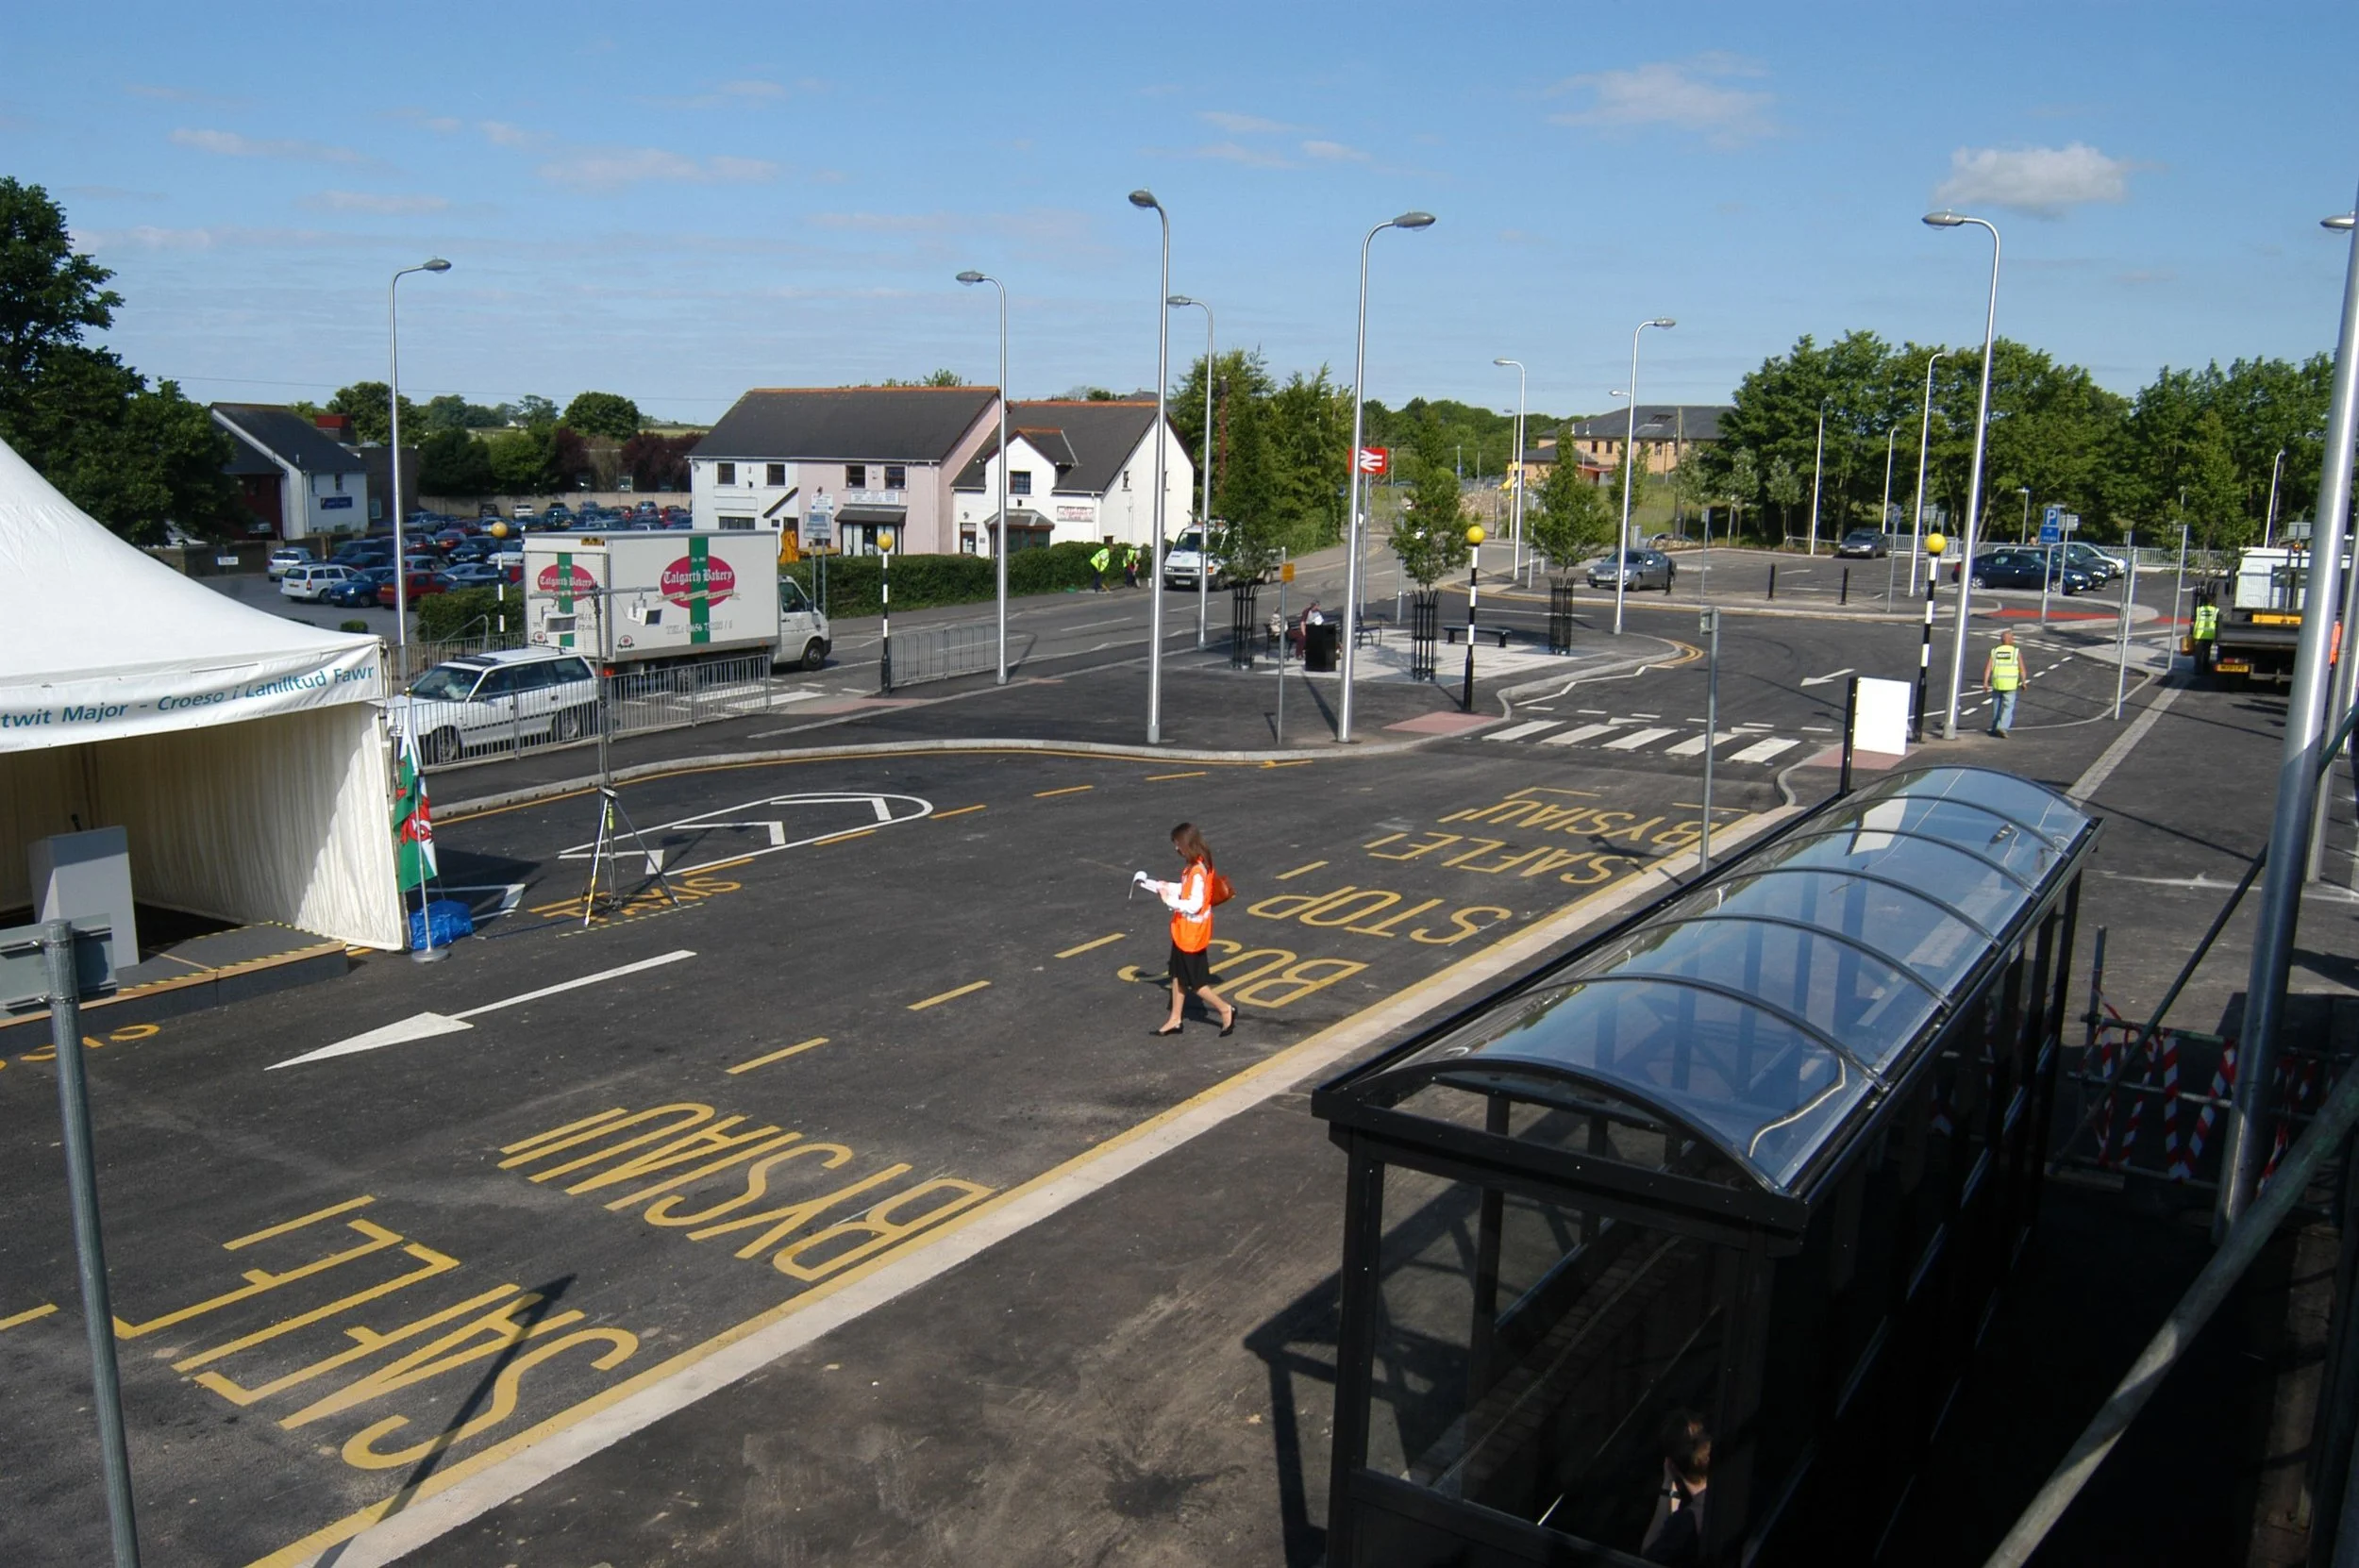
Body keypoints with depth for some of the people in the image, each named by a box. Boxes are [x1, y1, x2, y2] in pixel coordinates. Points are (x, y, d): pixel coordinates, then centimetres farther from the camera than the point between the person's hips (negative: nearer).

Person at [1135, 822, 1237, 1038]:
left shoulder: (1197, 872, -28)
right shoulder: (1196, 866, 1)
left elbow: (1194, 905, -29)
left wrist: (1169, 900, -22)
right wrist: (1159, 886, 13)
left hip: (1192, 934, -10)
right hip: (1184, 931, 10)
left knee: (1196, 983, 5)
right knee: (1178, 976, 18)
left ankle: (1226, 1010, 19)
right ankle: (1175, 1020, 29)